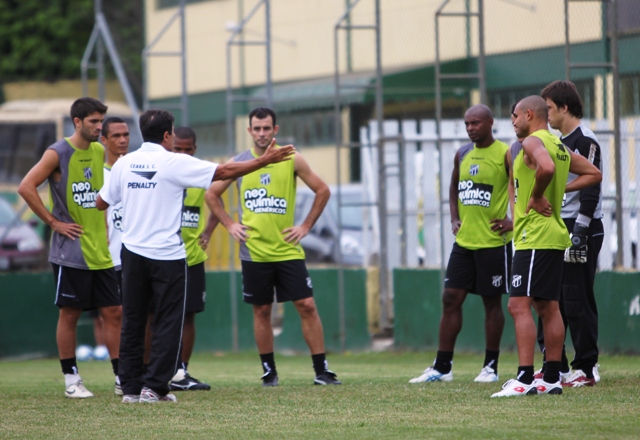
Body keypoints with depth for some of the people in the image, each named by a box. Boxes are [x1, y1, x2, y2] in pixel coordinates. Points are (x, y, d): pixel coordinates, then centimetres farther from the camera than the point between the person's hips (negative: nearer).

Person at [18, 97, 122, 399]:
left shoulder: (99, 152, 11)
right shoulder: (58, 154, -10)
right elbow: (26, 187, -17)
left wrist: (103, 225, 13)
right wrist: (53, 222, -14)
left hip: (100, 251, 6)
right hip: (70, 252, -6)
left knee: (113, 312, 4)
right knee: (69, 314, 1)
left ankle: (123, 378, 8)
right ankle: (71, 380, 8)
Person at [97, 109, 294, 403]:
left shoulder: (123, 164, 4)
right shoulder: (175, 163, -8)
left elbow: (101, 203, 13)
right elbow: (224, 172, -6)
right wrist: (264, 161, 2)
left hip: (133, 253, 4)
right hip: (167, 255, -4)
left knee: (133, 323, 8)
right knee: (167, 323, 2)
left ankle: (131, 388, 8)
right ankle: (154, 387, -2)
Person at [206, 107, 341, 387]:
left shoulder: (292, 160, 1)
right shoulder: (238, 163, 3)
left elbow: (322, 190, 7)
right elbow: (212, 194, 14)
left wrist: (306, 226, 2)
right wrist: (229, 224, 4)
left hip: (288, 249, -1)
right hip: (254, 251, 1)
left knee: (307, 306, -7)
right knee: (261, 311, 4)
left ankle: (321, 370, -4)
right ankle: (269, 371, 13)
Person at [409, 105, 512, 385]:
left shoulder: (504, 155, -8)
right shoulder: (462, 155, 10)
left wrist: (514, 221, -12)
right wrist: (454, 219, 11)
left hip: (493, 243, -6)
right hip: (464, 242, 6)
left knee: (492, 302, 2)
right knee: (451, 298, 3)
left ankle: (491, 366, 11)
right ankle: (442, 367, 7)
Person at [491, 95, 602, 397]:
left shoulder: (532, 142, -11)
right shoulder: (560, 146, 16)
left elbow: (546, 167, -33)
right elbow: (594, 174, 23)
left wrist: (536, 196, -17)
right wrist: (560, 190, 14)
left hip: (534, 236, -10)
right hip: (554, 234, 10)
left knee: (519, 305, -12)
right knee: (547, 307, 12)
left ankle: (525, 378, -19)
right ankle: (552, 378, 14)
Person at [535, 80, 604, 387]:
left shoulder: (585, 141, -12)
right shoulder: (560, 142, 17)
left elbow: (591, 189, -18)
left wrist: (580, 232, -22)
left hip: (582, 230, -10)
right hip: (558, 231, 10)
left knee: (577, 301, -8)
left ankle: (587, 368, -3)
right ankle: (555, 367, 14)